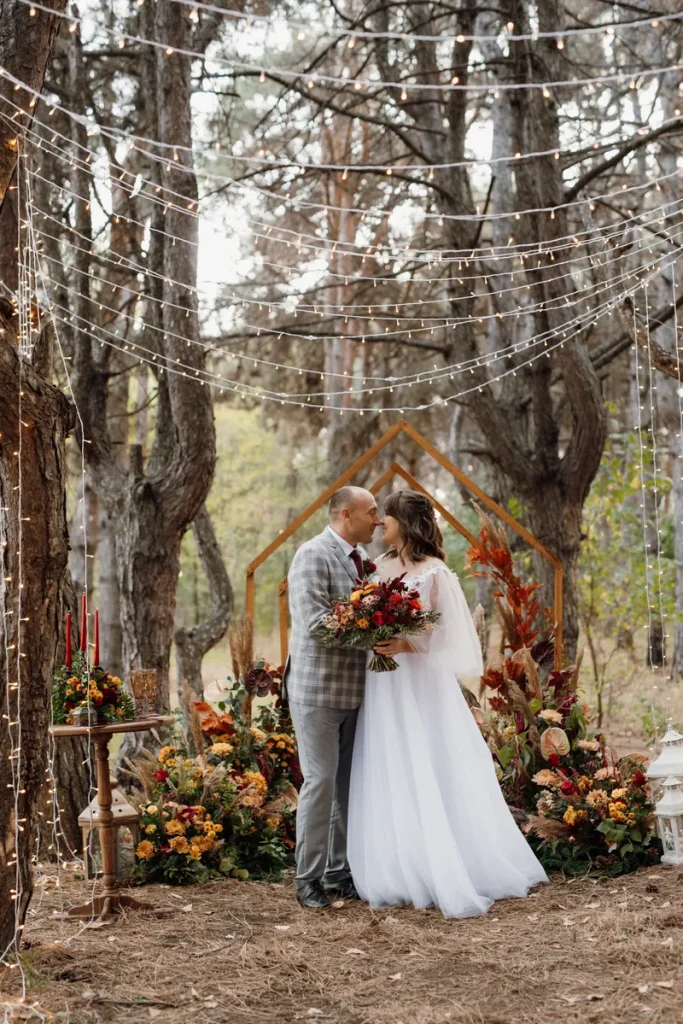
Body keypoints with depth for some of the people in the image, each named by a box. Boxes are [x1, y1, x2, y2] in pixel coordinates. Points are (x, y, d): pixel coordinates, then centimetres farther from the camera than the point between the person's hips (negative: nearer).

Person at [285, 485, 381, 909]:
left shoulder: (360, 558, 11)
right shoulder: (313, 555, -12)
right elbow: (315, 622, -21)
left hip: (355, 689, 8)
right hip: (318, 688, -7)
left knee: (350, 783, 11)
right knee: (321, 781, -4)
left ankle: (340, 874, 20)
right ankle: (308, 879, 7)